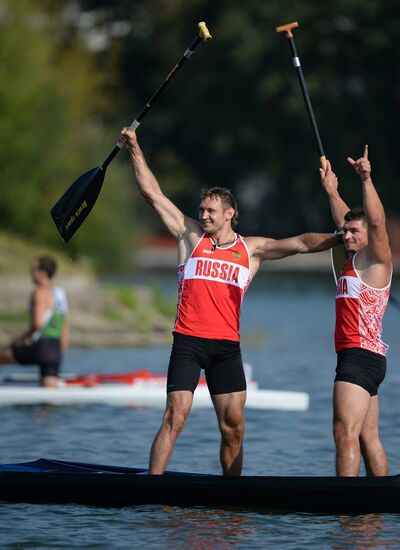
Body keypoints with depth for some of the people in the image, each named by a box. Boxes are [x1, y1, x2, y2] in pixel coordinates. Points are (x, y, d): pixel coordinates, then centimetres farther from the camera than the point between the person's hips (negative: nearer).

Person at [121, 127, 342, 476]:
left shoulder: (252, 249, 12)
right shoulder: (191, 237, 10)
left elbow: (300, 244, 4)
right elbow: (152, 193, 9)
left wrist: (338, 238, -10)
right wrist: (135, 150, 6)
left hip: (227, 346, 2)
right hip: (189, 342, -2)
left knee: (233, 426, 1)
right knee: (176, 416, -12)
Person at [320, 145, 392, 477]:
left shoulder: (376, 260, -6)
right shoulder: (355, 257, 18)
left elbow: (376, 221, -23)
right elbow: (344, 221, 36)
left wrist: (366, 180, -30)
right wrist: (332, 192, 42)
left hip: (362, 354, -10)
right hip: (361, 358, 10)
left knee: (346, 432, -18)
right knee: (368, 440, 9)